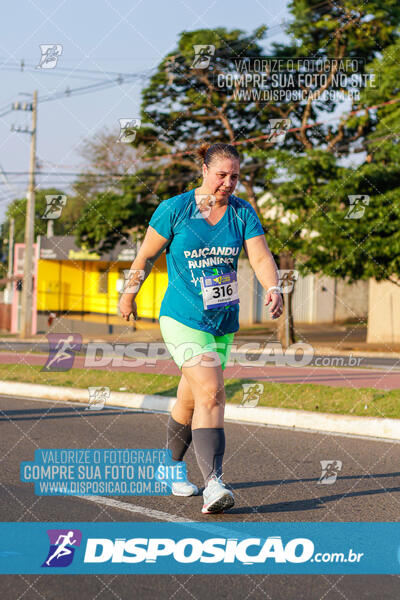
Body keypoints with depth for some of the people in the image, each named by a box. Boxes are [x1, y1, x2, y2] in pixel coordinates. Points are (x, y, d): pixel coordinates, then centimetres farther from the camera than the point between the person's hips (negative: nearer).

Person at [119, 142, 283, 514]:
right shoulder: (174, 209, -8)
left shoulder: (243, 213, 2)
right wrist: (129, 296, 12)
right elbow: (146, 255, 3)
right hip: (182, 318, -5)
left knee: (190, 401, 15)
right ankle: (213, 484, -26)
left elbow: (261, 258, -8)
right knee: (211, 393, -21)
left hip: (224, 322, 5)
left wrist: (273, 288, -28)